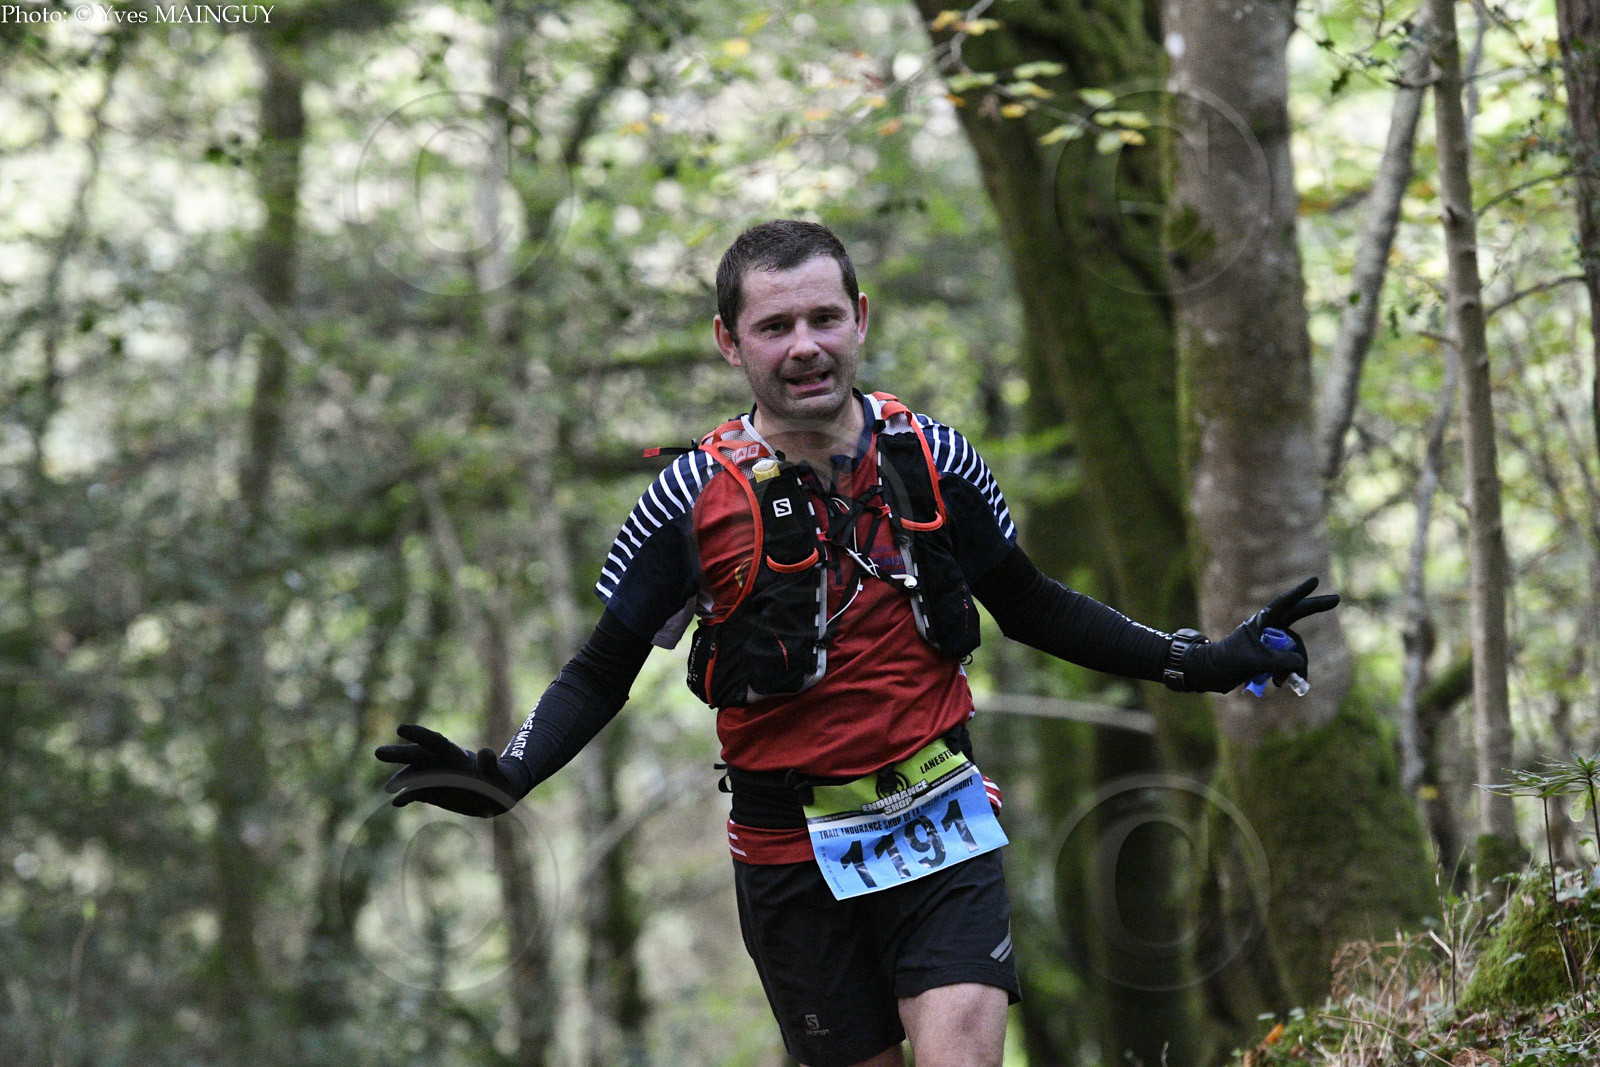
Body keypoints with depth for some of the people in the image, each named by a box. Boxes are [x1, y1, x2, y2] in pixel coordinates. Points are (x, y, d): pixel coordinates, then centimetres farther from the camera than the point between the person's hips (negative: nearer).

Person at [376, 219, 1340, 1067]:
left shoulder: (934, 460, -1)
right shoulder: (693, 498, -8)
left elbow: (1029, 608, 13)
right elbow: (603, 674, -1)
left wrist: (1199, 663, 8)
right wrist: (504, 778, -18)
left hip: (939, 829, 1)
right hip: (795, 855, -1)